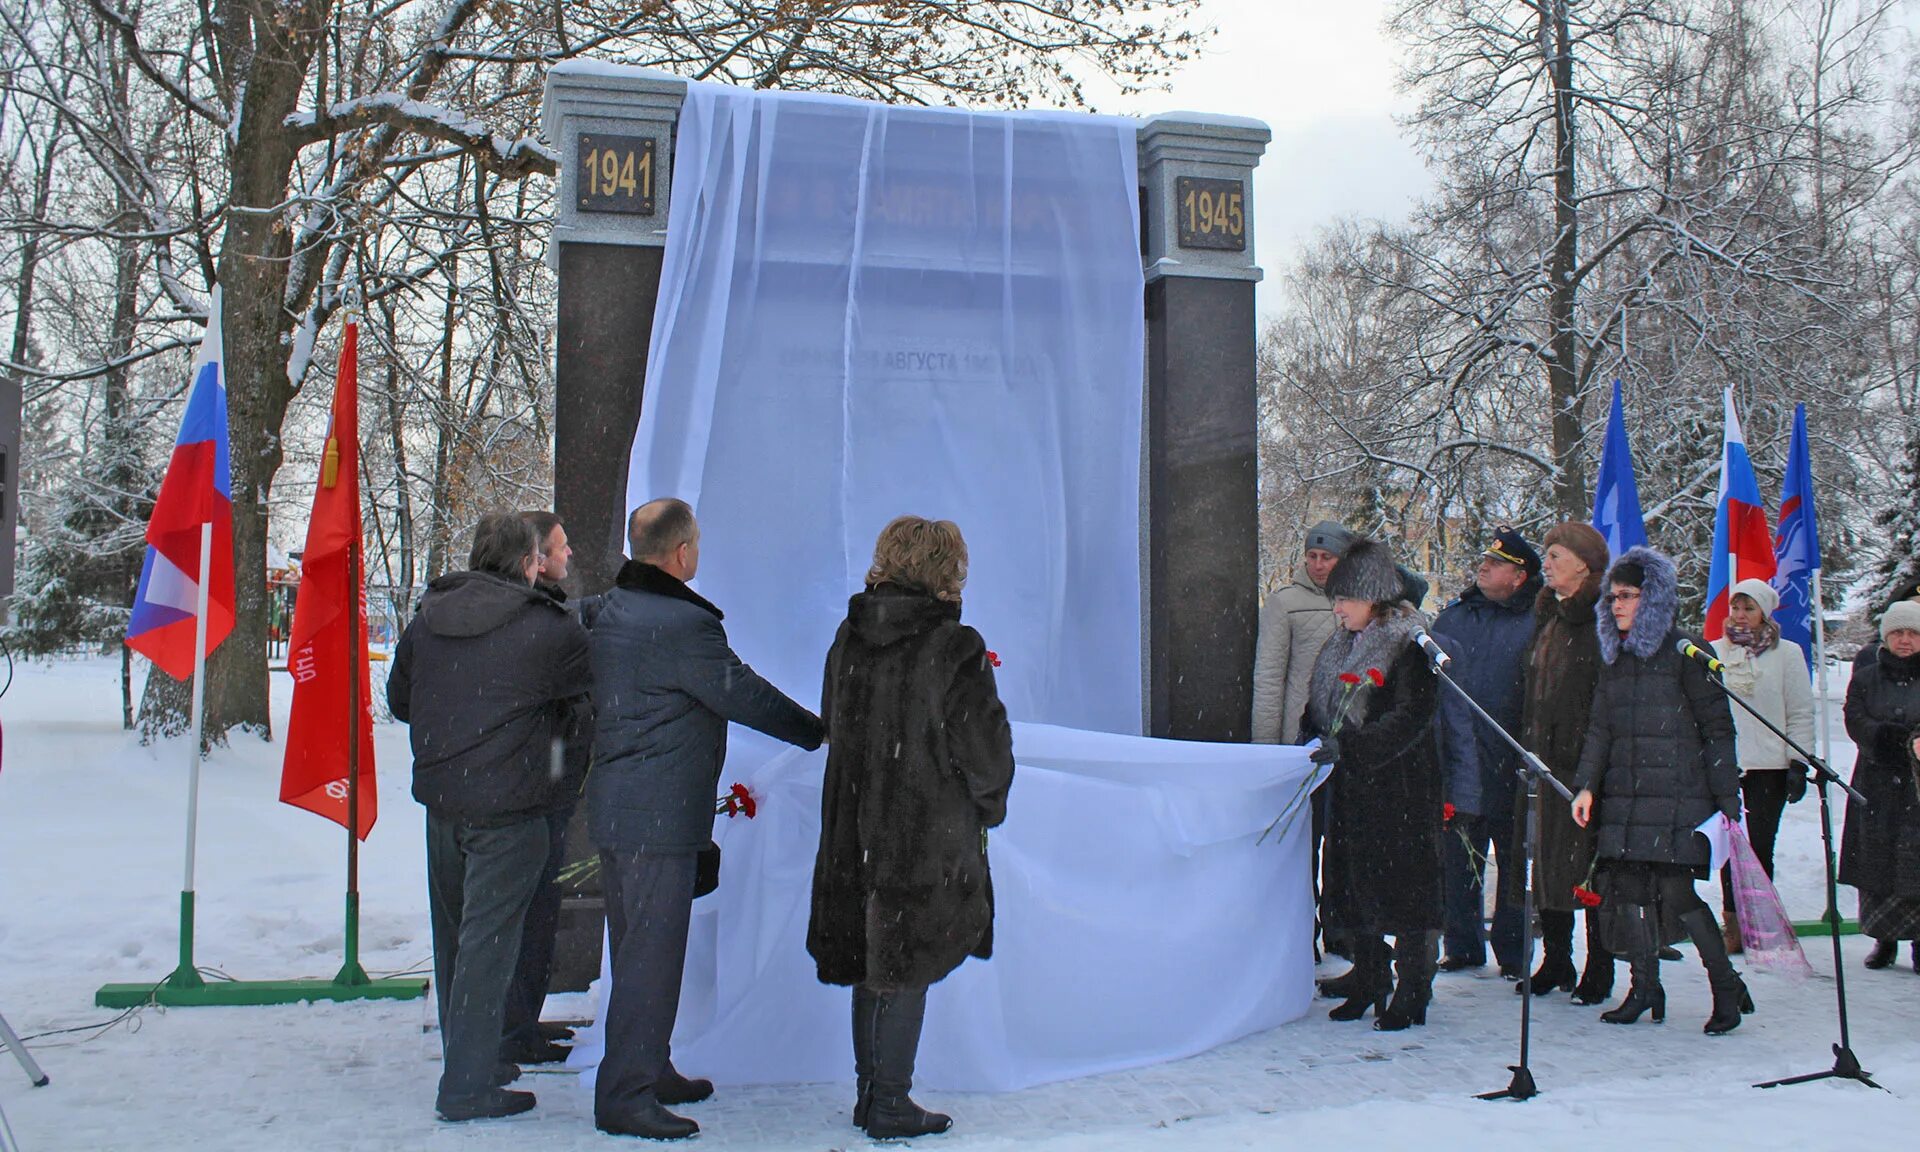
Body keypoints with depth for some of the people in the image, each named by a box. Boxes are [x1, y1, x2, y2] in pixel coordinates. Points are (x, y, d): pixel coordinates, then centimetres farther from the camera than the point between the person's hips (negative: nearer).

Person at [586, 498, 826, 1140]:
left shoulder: (610, 611, 10)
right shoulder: (681, 624, -20)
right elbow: (744, 695, -12)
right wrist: (818, 730, 3)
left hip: (614, 806, 10)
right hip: (659, 815, -10)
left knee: (634, 946, 18)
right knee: (653, 949, -4)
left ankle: (648, 1070, 29)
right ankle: (625, 1095, 1)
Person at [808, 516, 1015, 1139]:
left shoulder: (847, 638, 3)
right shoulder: (955, 647, -15)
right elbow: (985, 749, -11)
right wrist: (988, 806, 8)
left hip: (855, 831, 6)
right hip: (928, 836, -6)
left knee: (871, 966, 16)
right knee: (908, 970, 5)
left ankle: (869, 1091, 27)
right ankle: (890, 1106, 13)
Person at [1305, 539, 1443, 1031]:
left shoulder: (1409, 645, -10)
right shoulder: (1342, 645, 13)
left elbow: (1409, 720, -19)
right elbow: (1320, 709, 22)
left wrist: (1348, 746, -24)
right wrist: (1316, 743, 4)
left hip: (1400, 790, -8)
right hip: (1350, 787, 8)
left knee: (1402, 882, -3)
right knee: (1352, 885, 10)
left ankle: (1411, 994, 7)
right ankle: (1369, 983, 22)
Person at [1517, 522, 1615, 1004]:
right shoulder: (1547, 616, 16)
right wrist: (1528, 751, 15)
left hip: (1584, 763, -8)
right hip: (1543, 760, 8)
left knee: (1590, 869, 0)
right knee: (1547, 862, 12)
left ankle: (1599, 973, 11)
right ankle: (1556, 961, 23)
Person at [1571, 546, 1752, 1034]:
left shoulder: (1682, 654, -5)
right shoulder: (1615, 657, 13)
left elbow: (1718, 728, -5)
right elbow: (1600, 728, 12)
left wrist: (1728, 802, -8)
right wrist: (1587, 785, -1)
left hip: (1678, 796, -6)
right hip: (1625, 797, 6)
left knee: (1675, 889, -9)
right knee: (1628, 887, 3)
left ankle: (1727, 987, 9)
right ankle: (1645, 988, 16)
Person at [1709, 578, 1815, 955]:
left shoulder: (1786, 653, 4)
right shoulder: (1714, 652, 9)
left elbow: (1801, 714, 4)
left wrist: (1798, 762, -3)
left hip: (1769, 766, -2)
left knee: (1759, 846, -2)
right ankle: (1733, 921, 9)